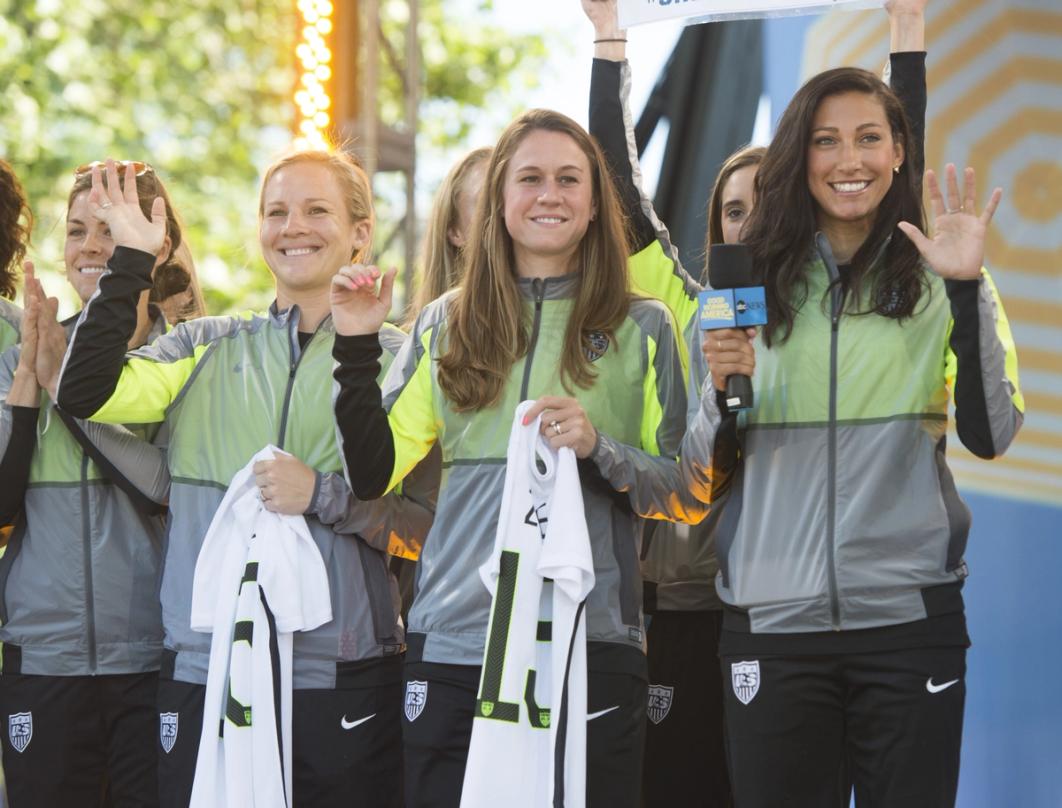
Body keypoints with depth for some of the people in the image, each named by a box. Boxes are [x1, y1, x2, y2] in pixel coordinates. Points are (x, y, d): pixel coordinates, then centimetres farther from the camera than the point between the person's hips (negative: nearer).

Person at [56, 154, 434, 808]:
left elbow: (437, 520, 0)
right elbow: (85, 394, -5)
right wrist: (132, 259, -7)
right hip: (205, 672, 2)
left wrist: (323, 495, -14)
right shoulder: (206, 350, 11)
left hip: (345, 679, -1)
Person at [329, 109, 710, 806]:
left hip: (593, 645, -2)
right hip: (453, 642, 2)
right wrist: (357, 348, -1)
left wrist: (599, 449, -13)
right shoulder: (446, 326, 13)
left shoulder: (642, 329, 8)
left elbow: (681, 492, 4)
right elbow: (374, 473, 8)